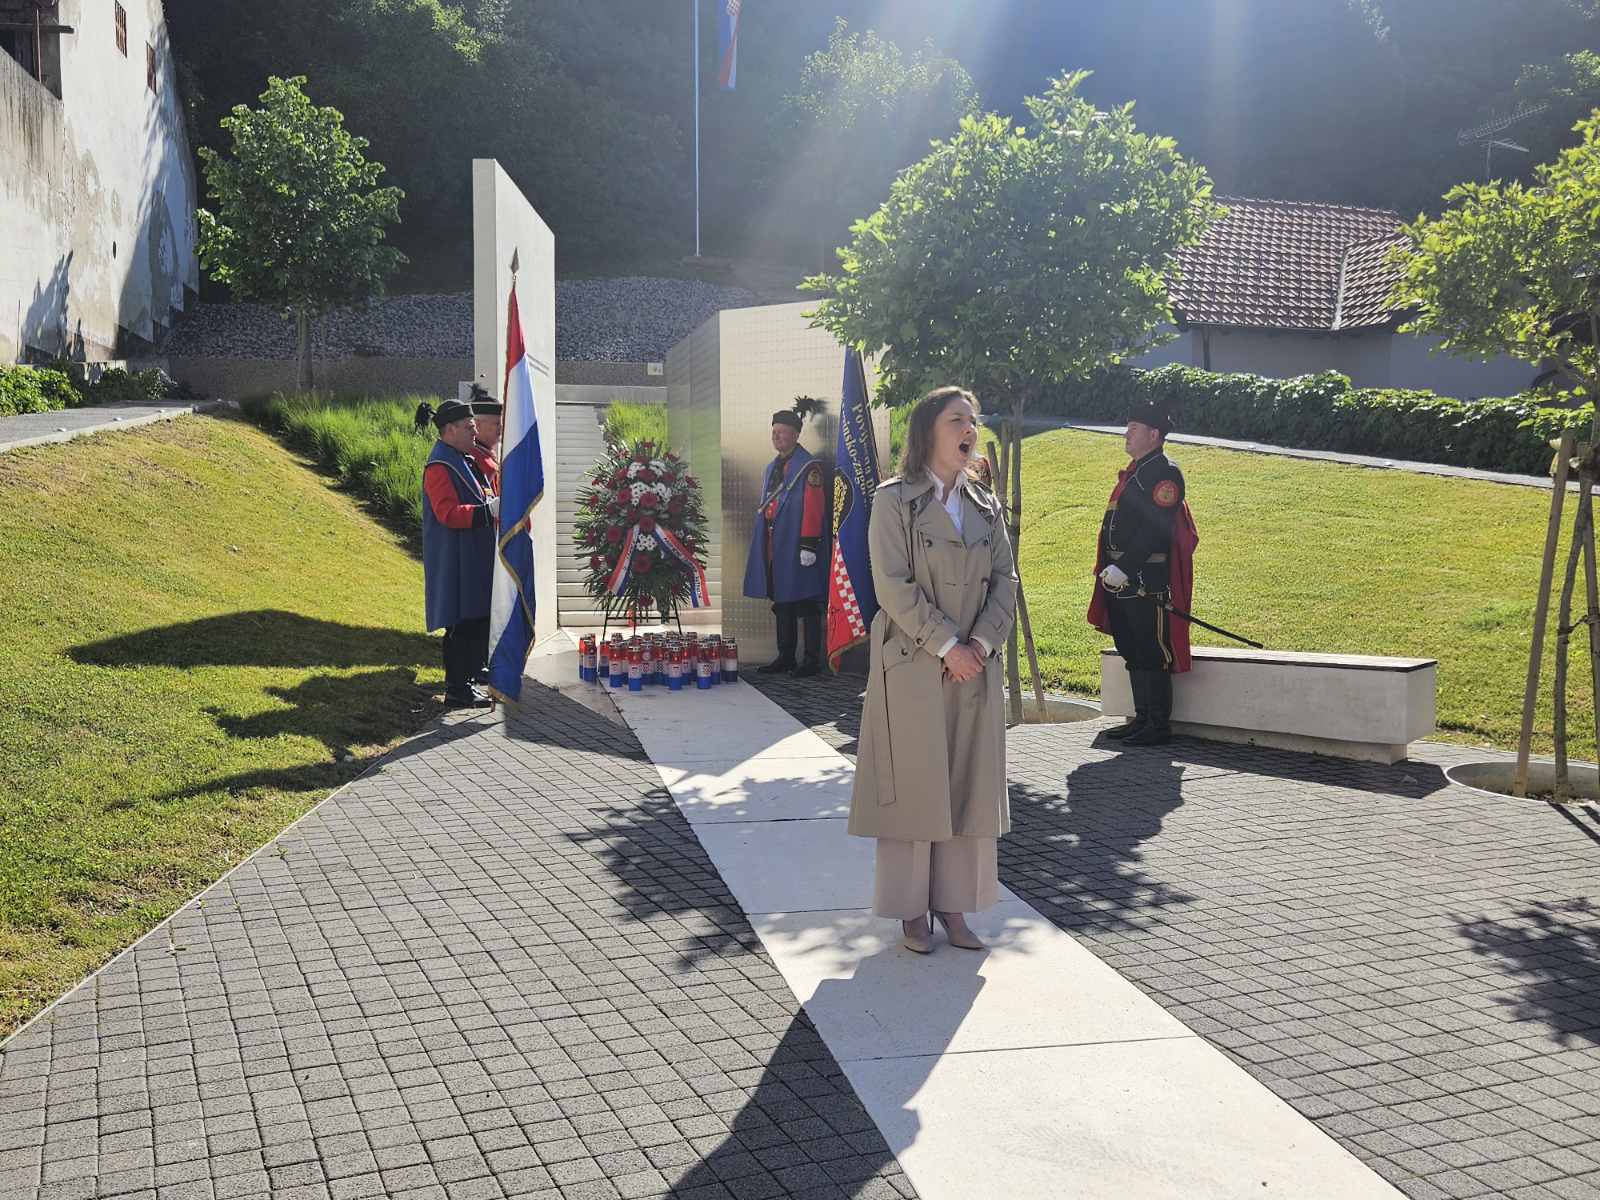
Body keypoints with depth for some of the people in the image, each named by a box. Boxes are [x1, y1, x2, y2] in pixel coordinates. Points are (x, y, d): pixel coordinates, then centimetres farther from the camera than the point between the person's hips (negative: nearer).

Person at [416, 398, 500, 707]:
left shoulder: (463, 459, 16)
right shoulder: (440, 467, -16)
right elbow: (448, 513, -24)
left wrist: (495, 505, 13)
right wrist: (488, 510, -30)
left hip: (474, 557, 10)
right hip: (456, 559, -10)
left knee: (477, 620, 12)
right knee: (463, 621, -6)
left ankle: (462, 681, 21)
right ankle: (457, 688, 2)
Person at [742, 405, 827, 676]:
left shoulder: (808, 468, -9)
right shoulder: (772, 468, 16)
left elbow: (813, 509, -14)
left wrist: (809, 545, -19)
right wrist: (762, 547, 18)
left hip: (796, 549, -8)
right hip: (773, 550, 8)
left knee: (806, 606, -2)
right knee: (782, 604, 12)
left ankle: (812, 660, 3)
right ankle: (785, 657, 19)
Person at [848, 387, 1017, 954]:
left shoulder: (986, 506, 12)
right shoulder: (894, 499, -4)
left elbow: (1005, 582, 8)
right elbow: (893, 585, -12)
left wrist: (981, 643, -8)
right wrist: (946, 646, -15)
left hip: (976, 667, 5)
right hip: (912, 666, -5)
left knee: (971, 787, 7)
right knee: (913, 785, 1)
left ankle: (954, 906, 17)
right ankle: (911, 911, 12)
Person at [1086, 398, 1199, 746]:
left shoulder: (1165, 473, -11)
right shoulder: (1133, 472, 19)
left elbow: (1155, 529, -20)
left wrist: (1122, 568, -23)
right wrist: (1109, 568, 16)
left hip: (1147, 581, -10)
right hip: (1122, 579, 10)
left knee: (1152, 653, -4)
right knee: (1132, 652, 14)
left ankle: (1158, 727, 2)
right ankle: (1142, 719, 23)